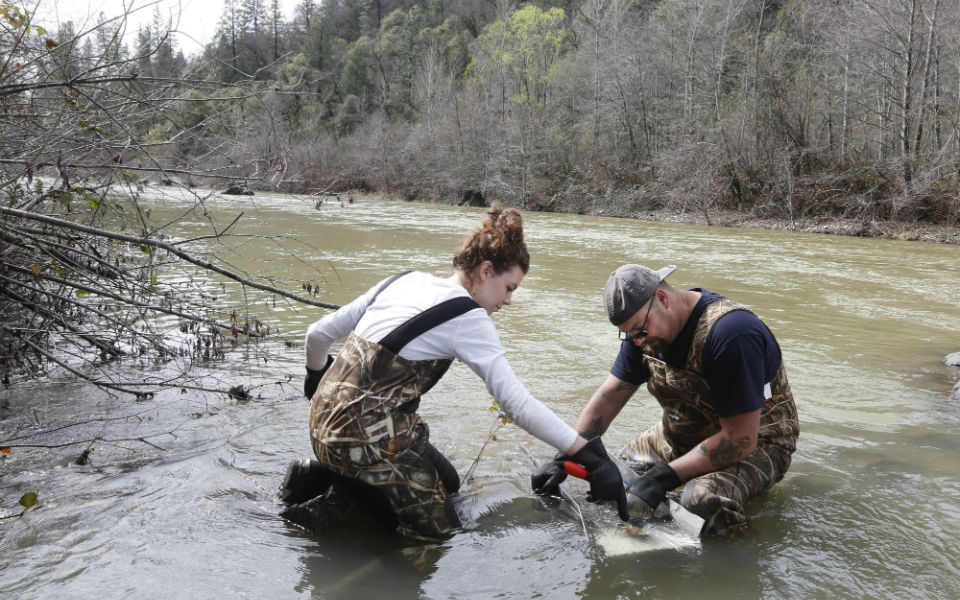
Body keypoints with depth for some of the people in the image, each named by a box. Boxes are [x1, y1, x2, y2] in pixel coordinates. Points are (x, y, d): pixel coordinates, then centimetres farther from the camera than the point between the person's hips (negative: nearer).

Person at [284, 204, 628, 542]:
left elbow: (318, 334, 14)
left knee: (446, 483, 22)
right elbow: (517, 403, -18)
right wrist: (589, 456, -15)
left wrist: (317, 378, 34)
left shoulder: (404, 281, 8)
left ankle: (325, 472, 14)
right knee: (438, 530, 5)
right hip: (369, 437, -9)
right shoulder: (468, 320, -13)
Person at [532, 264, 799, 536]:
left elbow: (741, 440, -29)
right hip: (685, 433, 7)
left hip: (756, 442, -7)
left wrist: (662, 477, -32)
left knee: (702, 499, -35)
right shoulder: (645, 323, -6)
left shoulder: (731, 333, -31)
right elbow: (609, 396, -3)